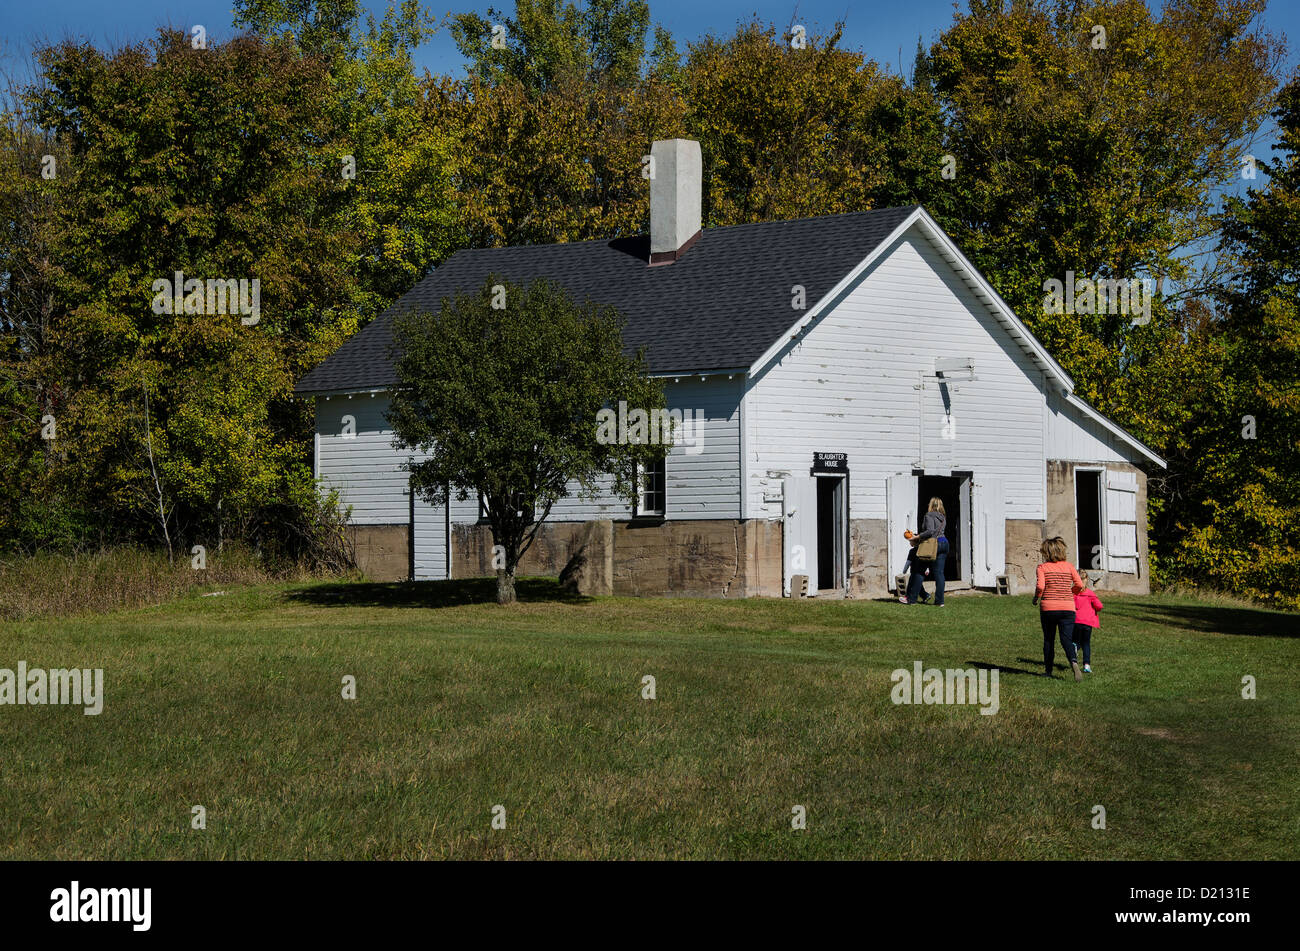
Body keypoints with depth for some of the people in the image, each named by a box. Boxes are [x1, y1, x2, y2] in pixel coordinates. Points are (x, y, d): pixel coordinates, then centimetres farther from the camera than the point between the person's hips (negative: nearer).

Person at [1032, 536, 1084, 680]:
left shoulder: (1042, 567, -2)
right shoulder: (1069, 566, 7)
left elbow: (1040, 586, -15)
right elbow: (1080, 585, -1)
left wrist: (1036, 598, 4)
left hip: (1048, 608, -2)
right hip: (1067, 608, 2)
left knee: (1048, 639, 13)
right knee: (1066, 639, -2)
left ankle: (1048, 670, 20)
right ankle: (1074, 662, -30)